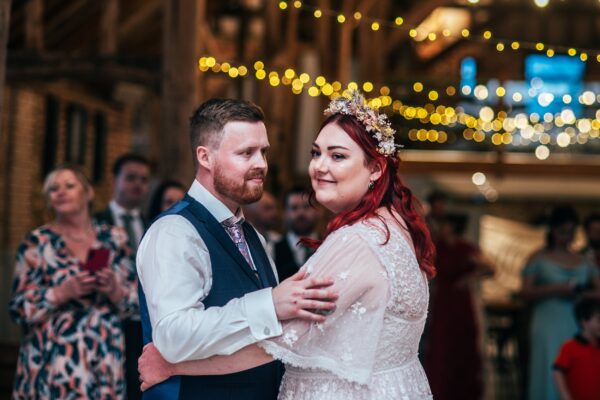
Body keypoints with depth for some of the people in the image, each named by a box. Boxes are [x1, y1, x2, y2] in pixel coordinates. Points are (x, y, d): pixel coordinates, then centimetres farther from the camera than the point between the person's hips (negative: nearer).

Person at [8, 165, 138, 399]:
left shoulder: (113, 239, 8)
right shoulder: (38, 242, 0)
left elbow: (135, 302, 10)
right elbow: (19, 308, -3)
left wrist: (115, 290, -10)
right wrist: (63, 292, -16)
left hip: (105, 360, 3)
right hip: (52, 362, -3)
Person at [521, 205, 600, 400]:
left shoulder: (582, 261, 15)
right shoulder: (539, 258, 5)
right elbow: (526, 292, -2)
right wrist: (555, 289, -13)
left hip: (575, 327, 3)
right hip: (548, 327, -3)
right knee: (550, 375, -7)